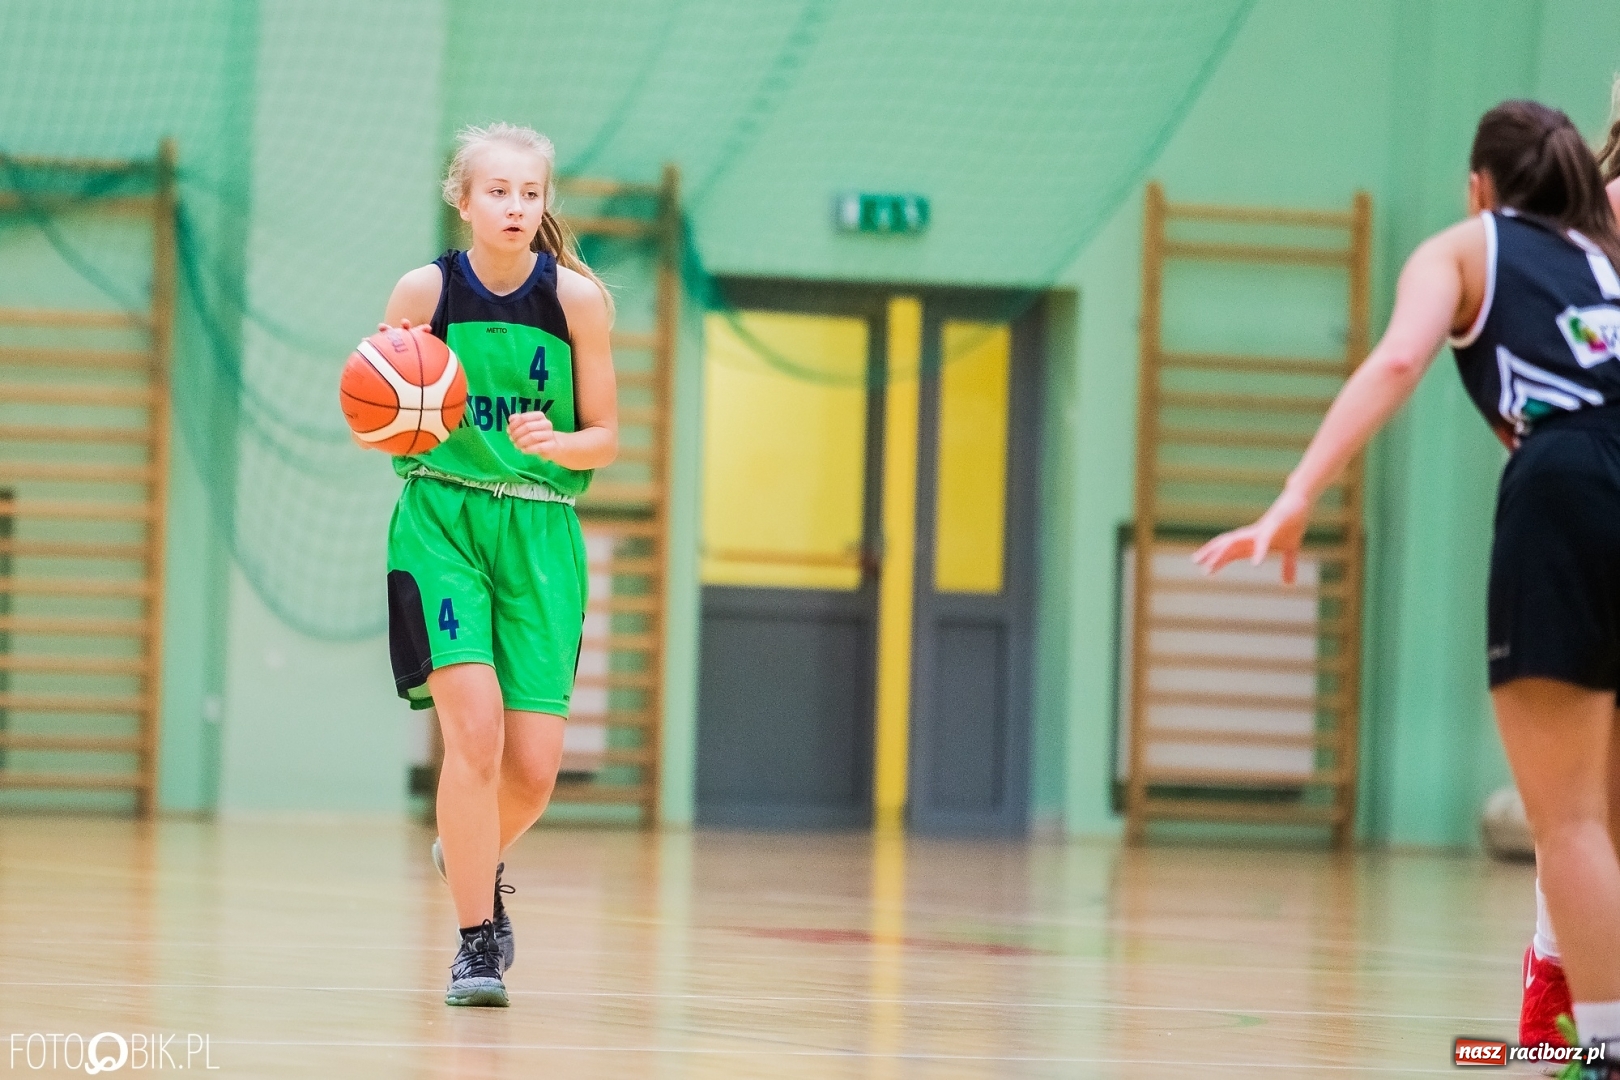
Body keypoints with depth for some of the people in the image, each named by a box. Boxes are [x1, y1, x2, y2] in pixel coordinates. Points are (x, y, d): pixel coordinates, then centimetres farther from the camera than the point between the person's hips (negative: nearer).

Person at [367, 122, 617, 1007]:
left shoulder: (577, 297, -2)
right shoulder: (424, 291, -3)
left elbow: (604, 438, 4)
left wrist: (551, 442, -17)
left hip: (540, 533, 2)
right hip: (440, 518, -2)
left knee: (534, 765, -3)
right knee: (474, 726, -19)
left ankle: (471, 856, 32)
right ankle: (477, 942, -8)